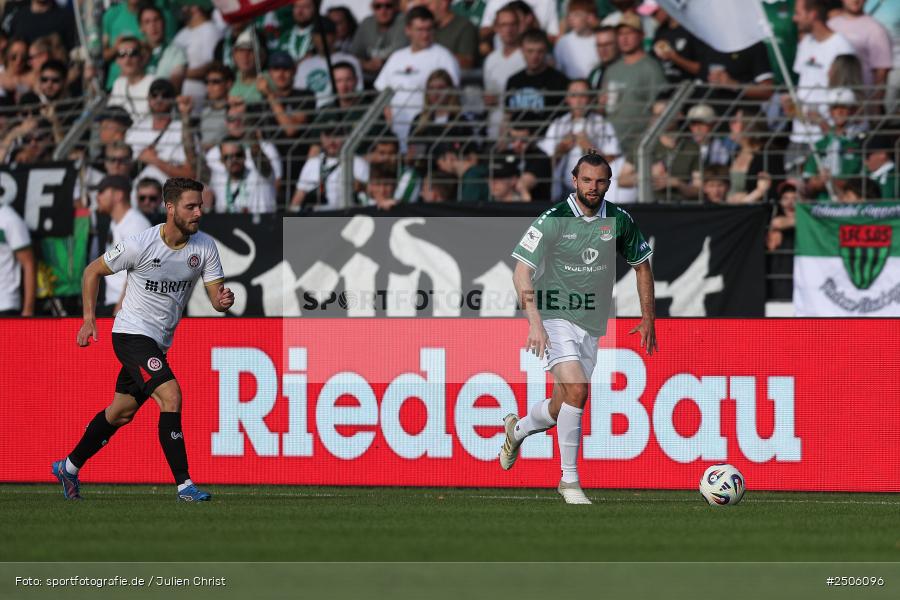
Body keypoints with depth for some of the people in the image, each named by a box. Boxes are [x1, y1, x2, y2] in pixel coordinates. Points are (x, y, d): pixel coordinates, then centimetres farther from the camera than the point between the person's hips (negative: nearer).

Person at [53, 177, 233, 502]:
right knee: (171, 396, -23)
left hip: (159, 342, 7)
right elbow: (93, 271, -4)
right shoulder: (140, 245, -18)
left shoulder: (205, 246, -6)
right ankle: (184, 484, -21)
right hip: (132, 333, -7)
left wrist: (224, 300, -30)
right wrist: (89, 319, -8)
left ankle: (69, 467, 36)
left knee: (121, 412, 18)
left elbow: (217, 297, -5)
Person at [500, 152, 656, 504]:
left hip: (591, 325, 5)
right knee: (576, 389, -25)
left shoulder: (619, 221, 3)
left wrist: (648, 318, 15)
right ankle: (569, 481, -15)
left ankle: (517, 429, 43)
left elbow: (642, 265, 18)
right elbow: (522, 271, -14)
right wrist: (534, 322, -26)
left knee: (561, 409, 8)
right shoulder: (553, 220, -11)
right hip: (554, 318, -5)